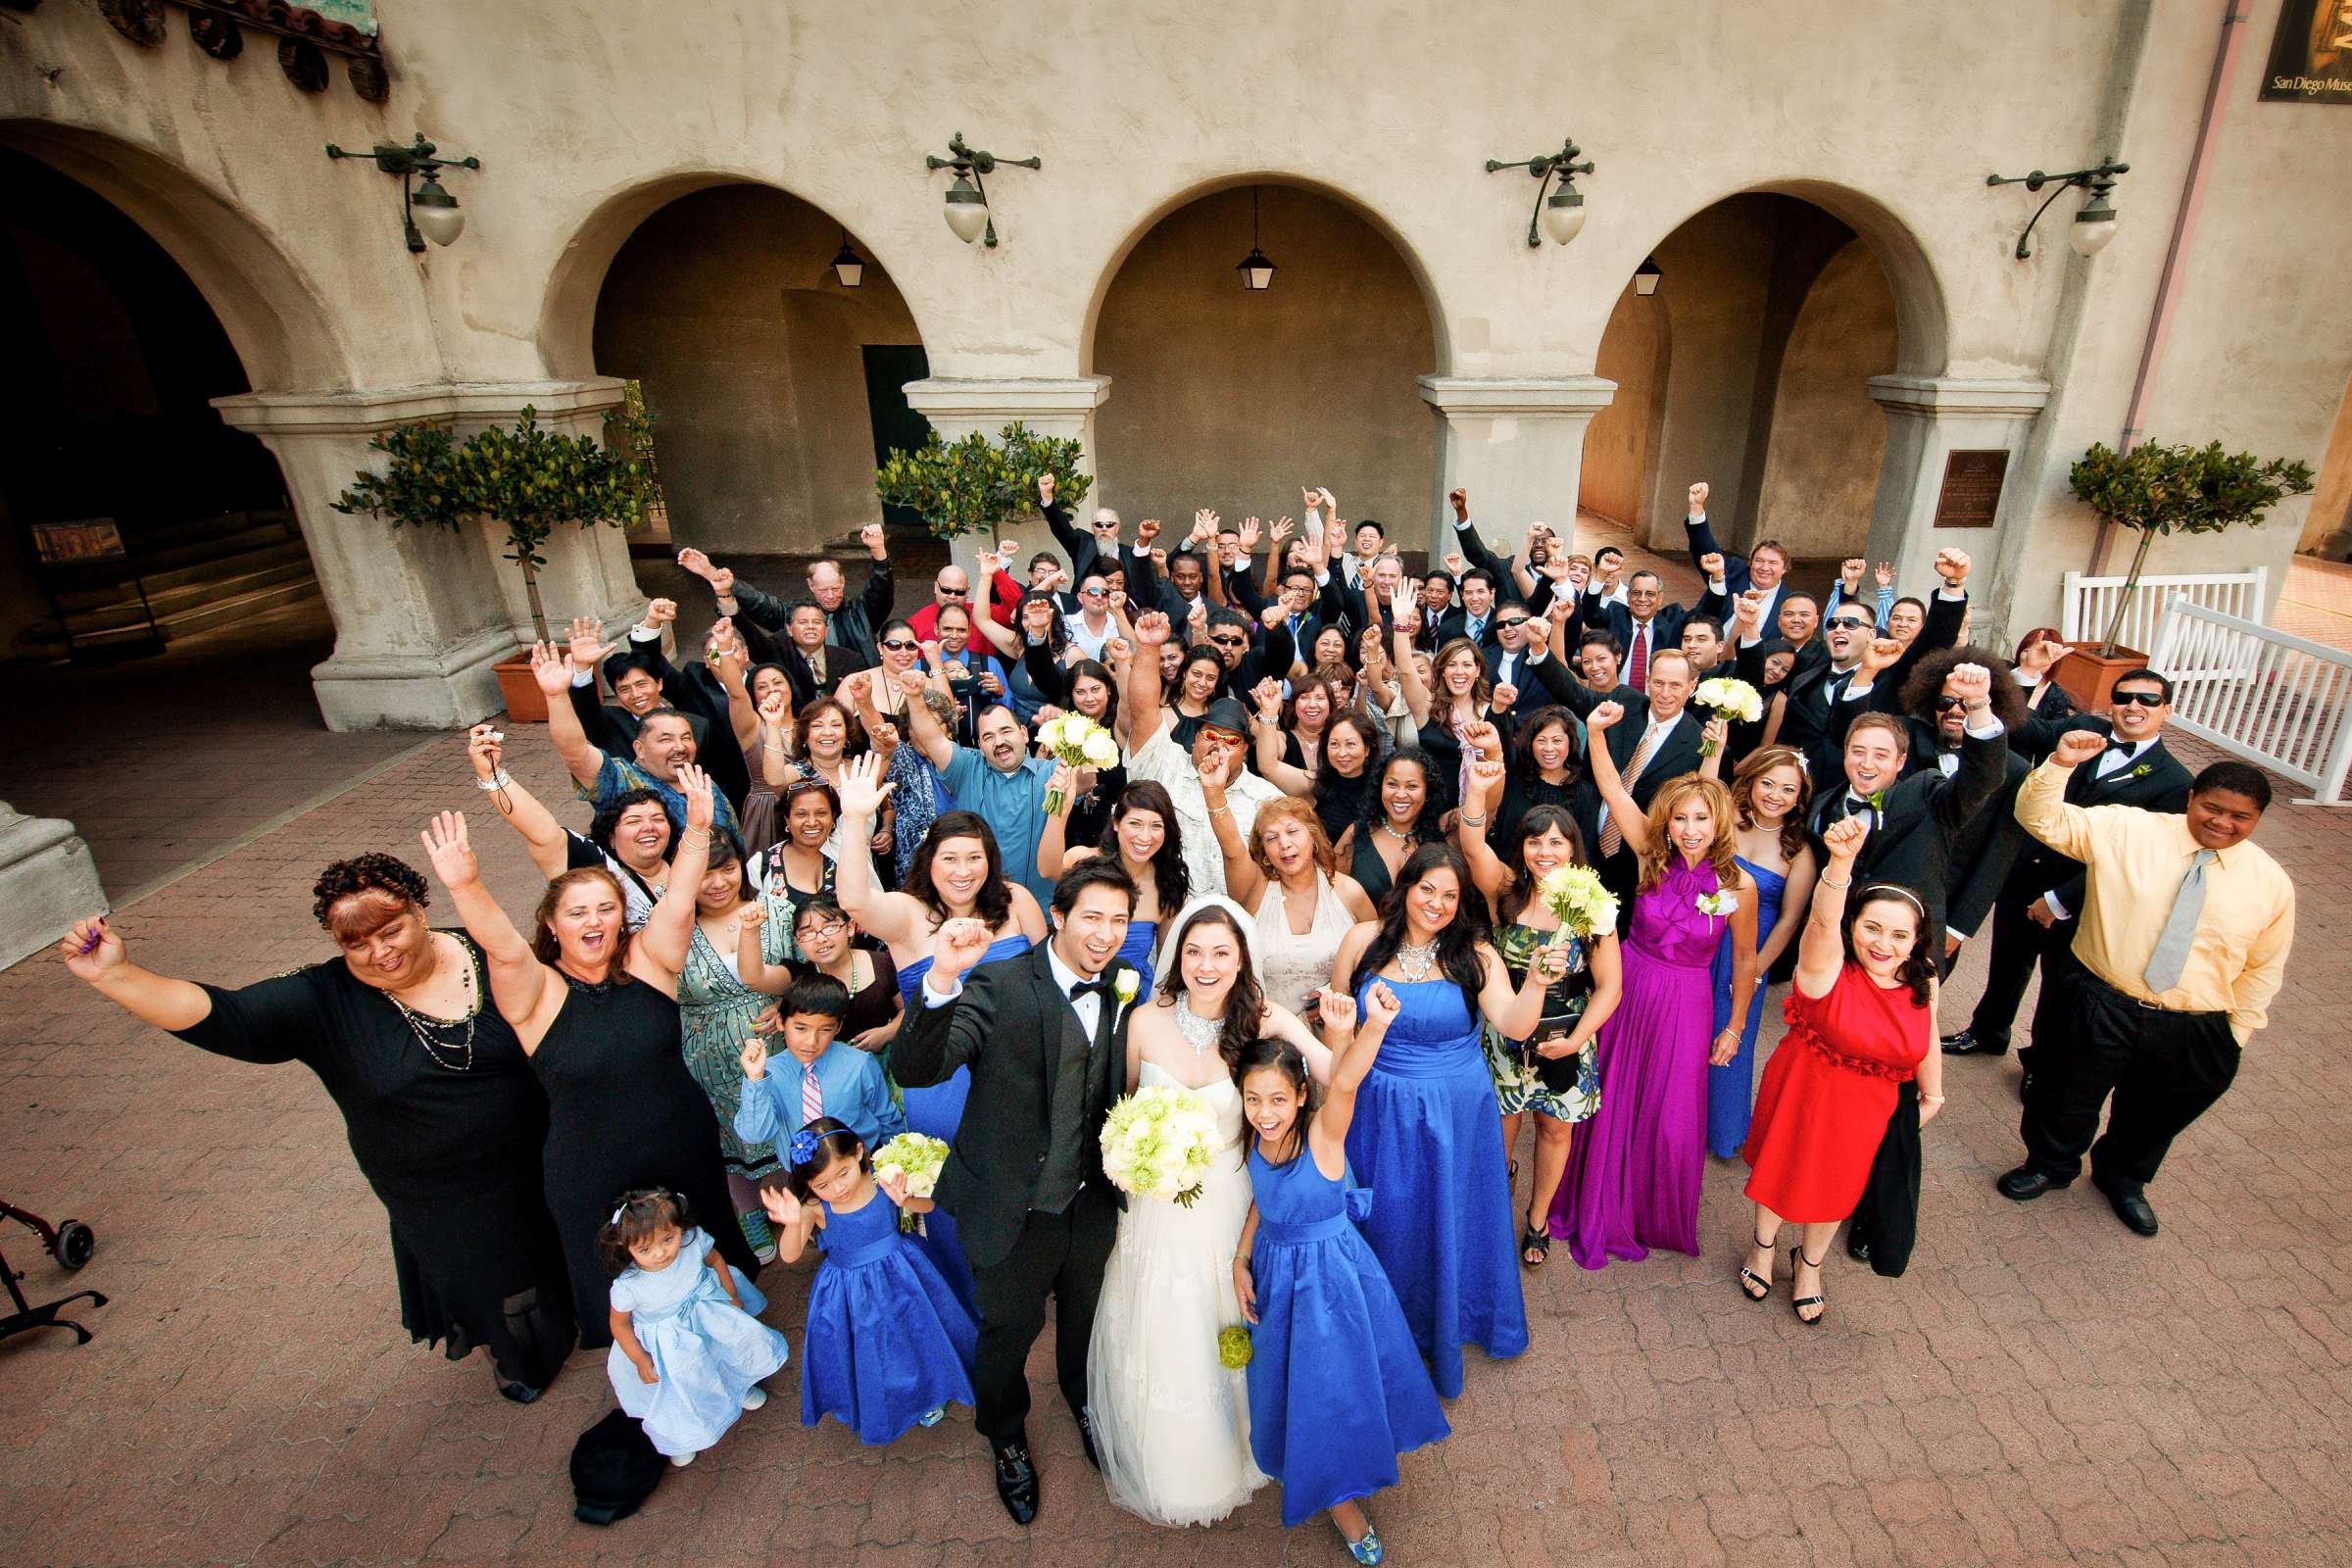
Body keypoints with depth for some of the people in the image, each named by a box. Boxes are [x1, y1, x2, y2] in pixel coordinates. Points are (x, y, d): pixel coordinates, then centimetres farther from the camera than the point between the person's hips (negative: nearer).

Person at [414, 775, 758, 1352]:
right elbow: (502, 948, -33)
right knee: (616, 1290, 18)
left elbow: (678, 905, -22)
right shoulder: (539, 991, -15)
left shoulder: (646, 961, -9)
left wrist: (697, 830, -32)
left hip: (686, 1150, 2)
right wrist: (466, 886, -51)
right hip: (593, 1176, -2)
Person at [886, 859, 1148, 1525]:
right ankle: (1007, 1442, 53)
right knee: (1009, 1331, 21)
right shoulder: (1001, 985, -24)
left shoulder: (1123, 993, -6)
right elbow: (913, 1069, -35)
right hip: (1014, 1211, -4)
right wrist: (942, 978, -50)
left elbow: (1122, 1093, 3)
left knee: (1085, 1319, 29)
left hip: (1093, 1204, 4)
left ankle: (1084, 1406, 62)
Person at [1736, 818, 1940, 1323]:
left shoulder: (1922, 985, -10)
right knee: (1783, 1169, 17)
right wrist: (1841, 862, -66)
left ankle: (1809, 1264, 49)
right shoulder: (1828, 966, -26)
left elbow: (1926, 1039, 9)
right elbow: (1823, 918, -48)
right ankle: (1764, 1245, 47)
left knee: (1836, 1186, 21)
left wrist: (1933, 1095, 20)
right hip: (1804, 1091, -4)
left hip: (1868, 1108, 4)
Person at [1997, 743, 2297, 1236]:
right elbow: (2043, 819, -17)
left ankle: (2123, 1177, 52)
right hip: (2102, 1010, -2)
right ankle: (2049, 1164, 43)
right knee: (2067, 1101, 15)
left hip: (2196, 1034, 3)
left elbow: (2264, 968, 7)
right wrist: (2060, 765, -32)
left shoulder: (2271, 882, -2)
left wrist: (2238, 1031, 5)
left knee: (2154, 1117, 23)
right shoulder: (2126, 829, -10)